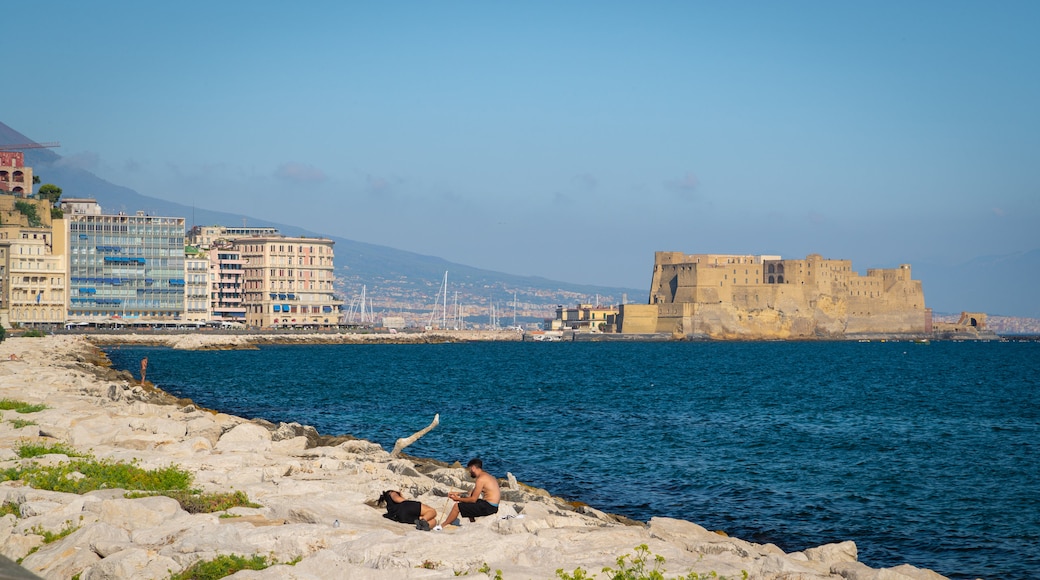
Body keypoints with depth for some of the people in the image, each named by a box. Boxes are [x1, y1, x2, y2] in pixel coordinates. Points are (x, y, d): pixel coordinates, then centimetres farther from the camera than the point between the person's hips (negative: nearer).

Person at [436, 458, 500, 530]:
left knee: (457, 506, -4)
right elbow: (471, 494, 21)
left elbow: (473, 499, -14)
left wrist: (458, 499, -2)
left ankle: (441, 526, 8)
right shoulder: (486, 476, 16)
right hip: (493, 506, 10)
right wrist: (458, 494, 16)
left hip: (488, 507, -10)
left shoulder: (481, 479, -15)